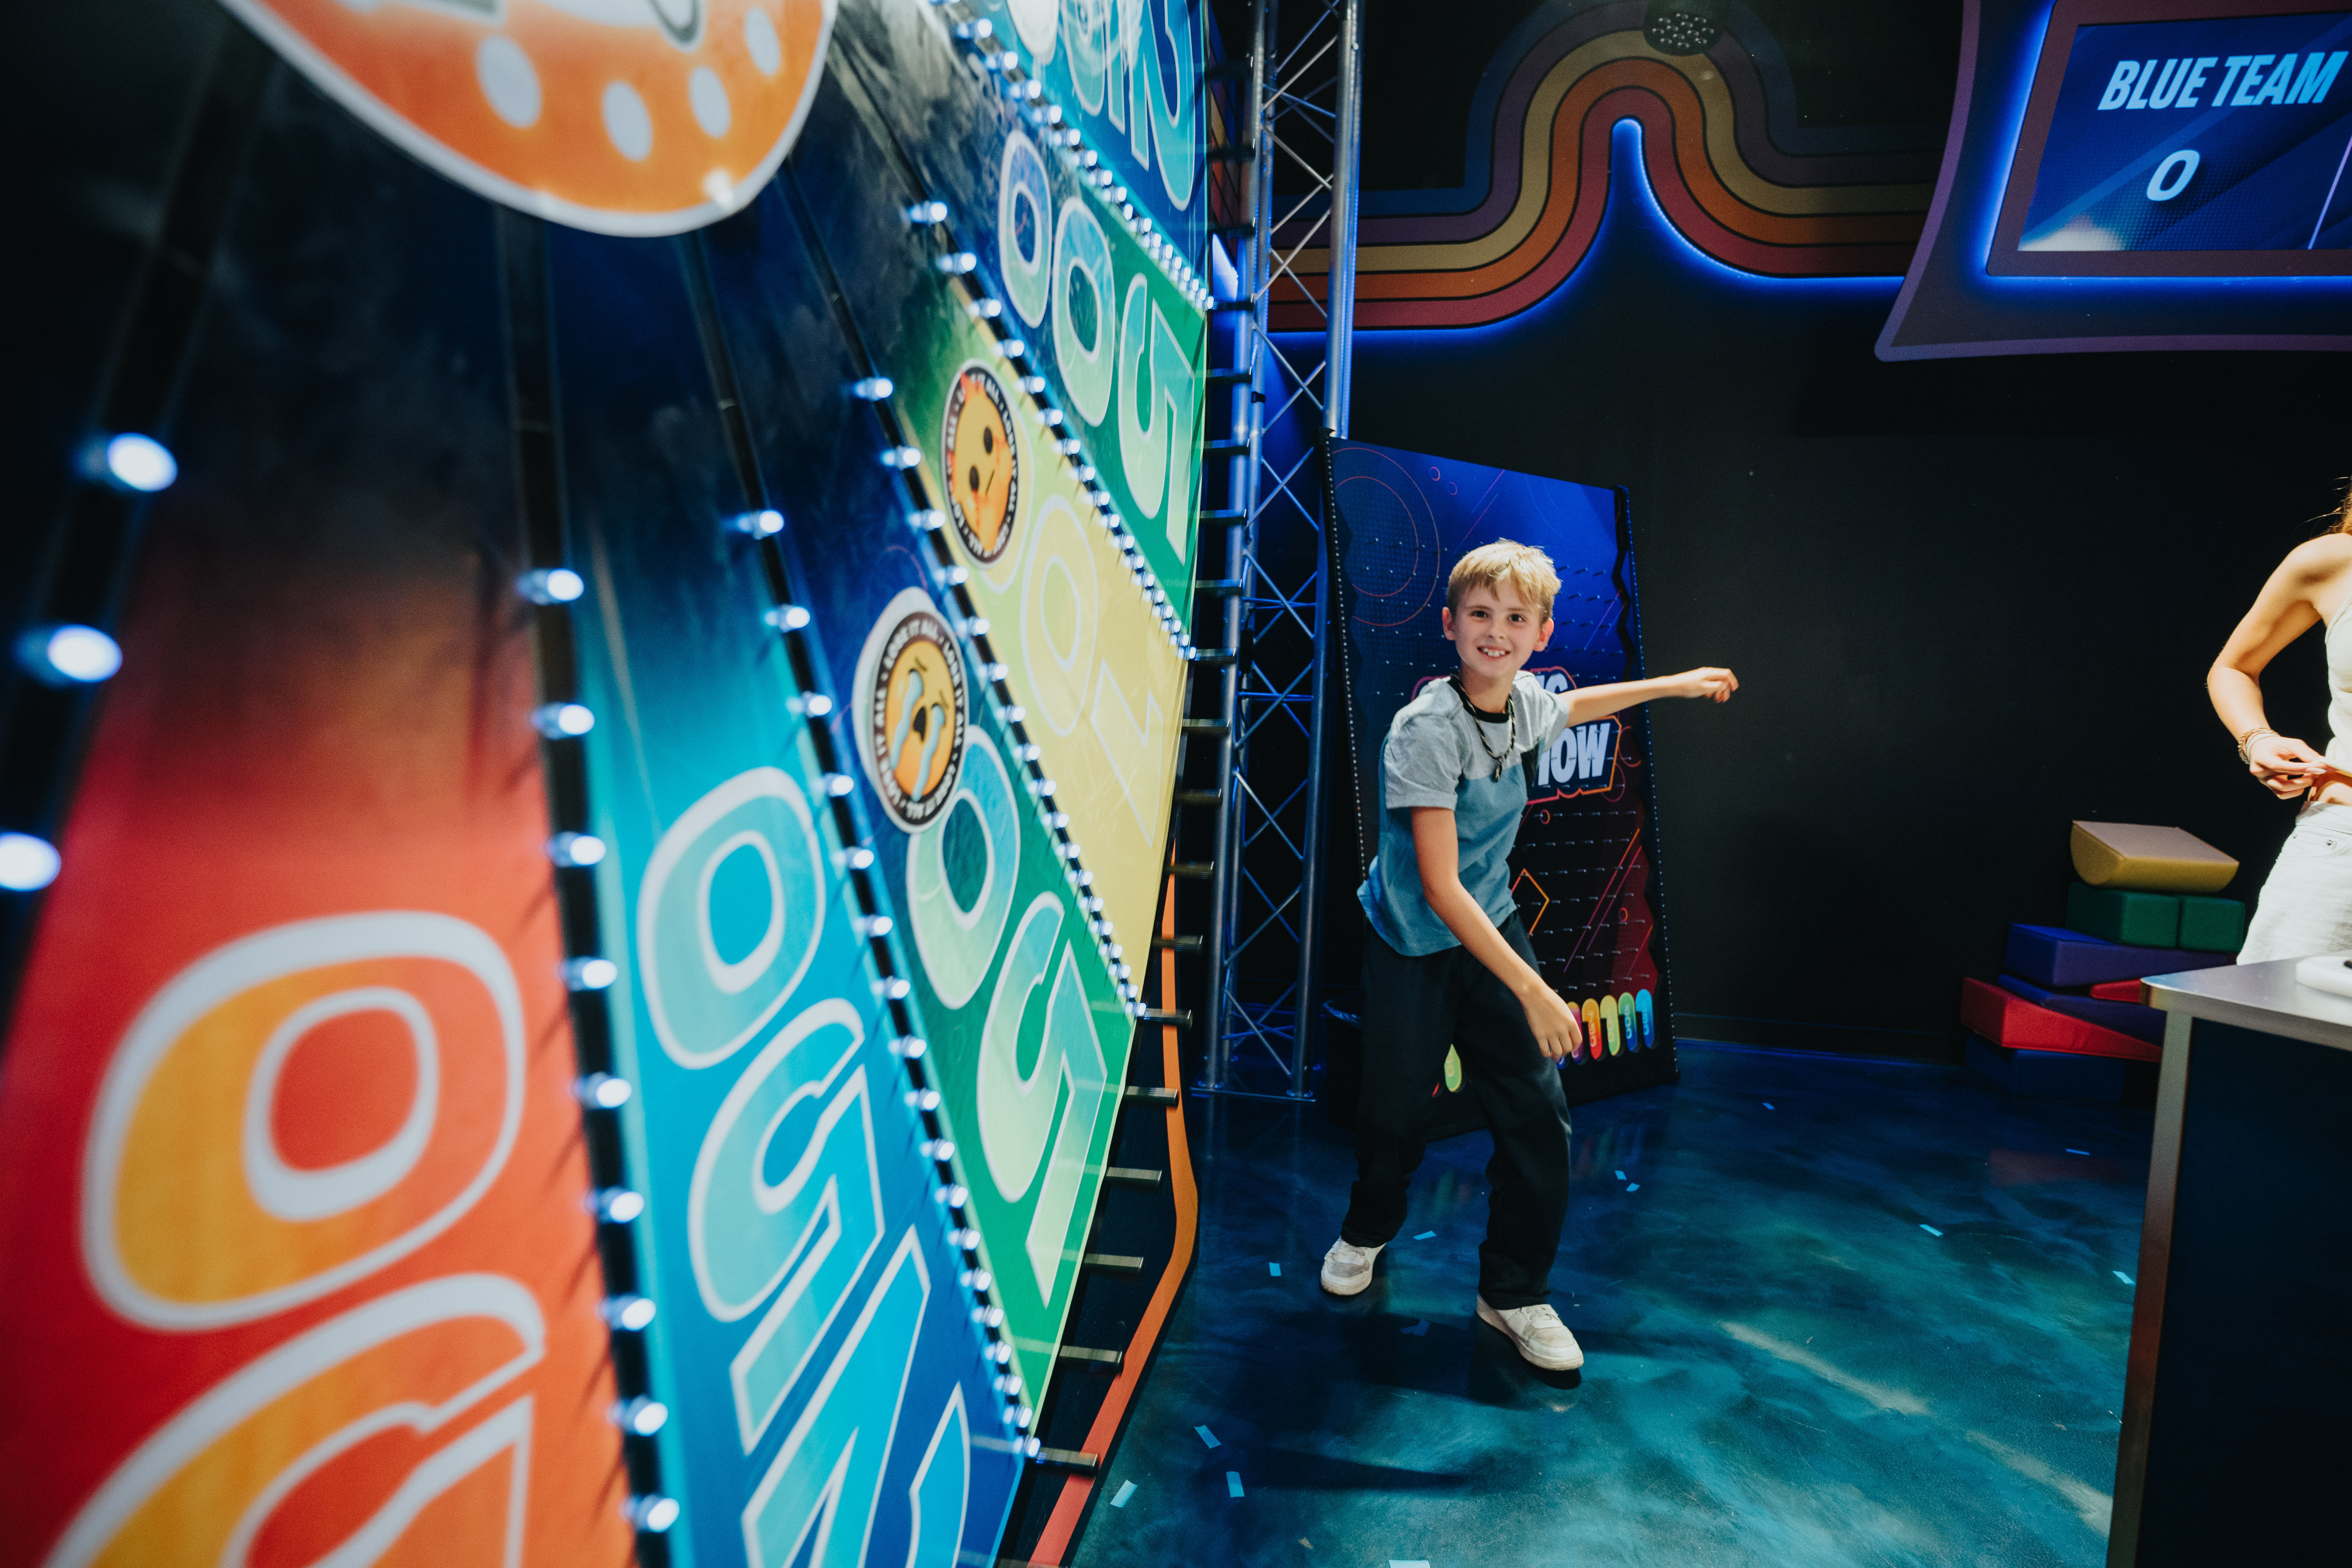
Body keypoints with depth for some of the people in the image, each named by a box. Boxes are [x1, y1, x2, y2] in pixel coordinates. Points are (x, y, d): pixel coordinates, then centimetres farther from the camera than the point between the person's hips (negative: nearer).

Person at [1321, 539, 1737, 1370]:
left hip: (1492, 930, 5)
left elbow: (1568, 706, 24)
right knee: (1393, 1113, 5)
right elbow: (1440, 886, -27)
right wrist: (1532, 990, -29)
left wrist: (1674, 683, 29)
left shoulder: (1524, 700, -5)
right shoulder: (1426, 729, -25)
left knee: (1539, 1112, -2)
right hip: (1413, 948, -5)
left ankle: (1515, 1293, 19)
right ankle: (1367, 1230, 39)